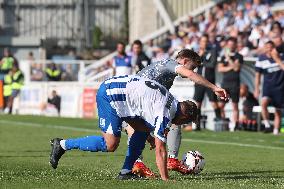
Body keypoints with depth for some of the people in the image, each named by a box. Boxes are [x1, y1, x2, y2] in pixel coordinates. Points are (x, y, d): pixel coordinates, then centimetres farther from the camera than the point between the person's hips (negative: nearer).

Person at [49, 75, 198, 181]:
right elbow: (160, 150, -13)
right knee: (110, 144, -13)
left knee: (143, 129, 11)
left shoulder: (172, 101, 14)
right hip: (109, 95, -10)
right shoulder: (166, 115, -14)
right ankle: (63, 145, -3)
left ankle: (126, 172, 12)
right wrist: (165, 179, -9)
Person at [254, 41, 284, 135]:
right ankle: (267, 125, -21)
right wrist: (256, 89, 3)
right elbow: (257, 75, 6)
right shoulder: (261, 59, -1)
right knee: (264, 103, -28)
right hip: (268, 85, 0)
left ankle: (276, 131, 13)